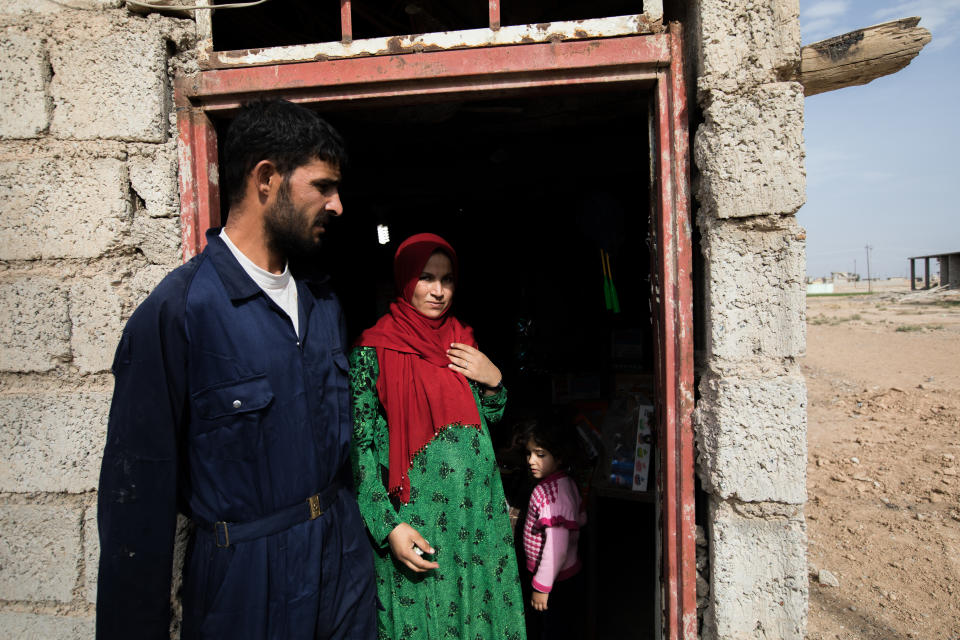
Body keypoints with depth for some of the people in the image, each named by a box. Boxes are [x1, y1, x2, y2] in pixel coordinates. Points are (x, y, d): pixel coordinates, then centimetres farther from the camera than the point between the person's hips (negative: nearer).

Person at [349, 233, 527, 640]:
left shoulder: (463, 342, 7)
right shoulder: (373, 350, -8)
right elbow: (359, 445, -9)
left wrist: (493, 381, -3)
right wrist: (389, 527, -15)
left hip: (478, 510, 5)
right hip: (415, 516, -4)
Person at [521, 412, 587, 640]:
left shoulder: (545, 493, -27)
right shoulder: (568, 483, 0)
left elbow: (556, 548, -30)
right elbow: (581, 519, 15)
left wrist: (541, 586, -22)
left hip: (555, 581, -9)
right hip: (572, 574, 9)